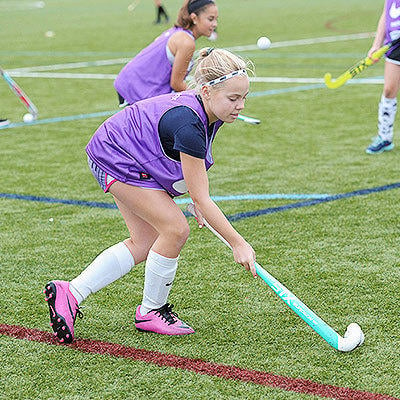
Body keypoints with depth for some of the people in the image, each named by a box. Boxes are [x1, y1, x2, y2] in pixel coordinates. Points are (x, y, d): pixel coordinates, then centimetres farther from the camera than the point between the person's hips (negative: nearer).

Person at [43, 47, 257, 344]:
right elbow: (202, 198, -31)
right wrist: (238, 243, -28)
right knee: (176, 229, -13)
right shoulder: (187, 123, -36)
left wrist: (198, 200, 9)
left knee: (144, 244, 9)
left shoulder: (210, 113, -9)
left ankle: (70, 294, 11)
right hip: (116, 158, -10)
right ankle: (151, 311, 6)